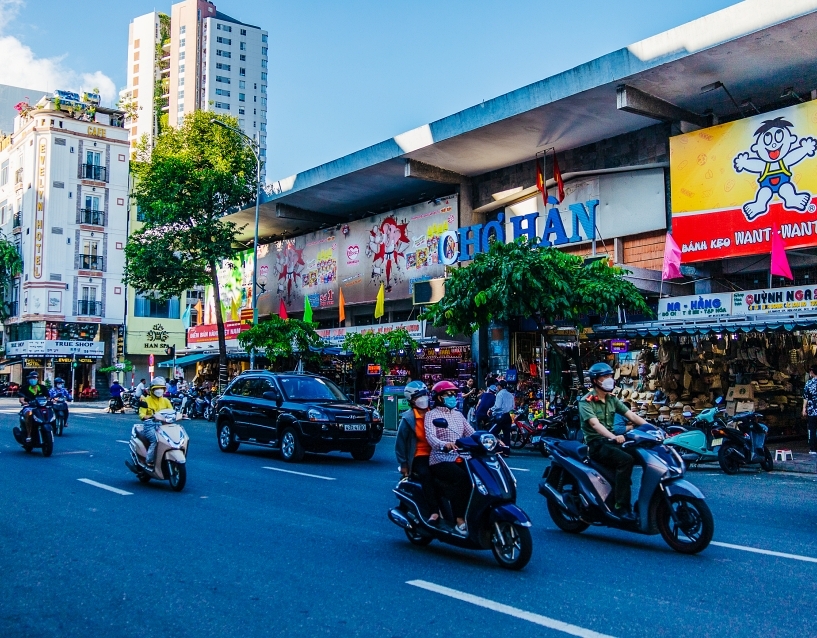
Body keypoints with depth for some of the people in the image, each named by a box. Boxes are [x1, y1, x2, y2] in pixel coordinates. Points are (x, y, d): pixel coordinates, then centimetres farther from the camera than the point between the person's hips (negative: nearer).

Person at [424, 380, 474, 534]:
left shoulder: (458, 414, 21)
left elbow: (471, 433, 10)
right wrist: (444, 444, -38)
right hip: (441, 460, -6)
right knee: (462, 478, -32)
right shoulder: (432, 414, 1)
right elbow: (430, 436, -17)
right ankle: (460, 520, -29)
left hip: (460, 458, 6)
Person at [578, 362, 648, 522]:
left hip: (611, 441, 7)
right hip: (596, 444, -7)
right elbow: (595, 423, -24)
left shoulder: (612, 400, 13)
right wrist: (614, 437, -41)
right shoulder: (586, 402, -8)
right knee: (626, 460, -31)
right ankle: (621, 508, -29)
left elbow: (632, 415, 4)